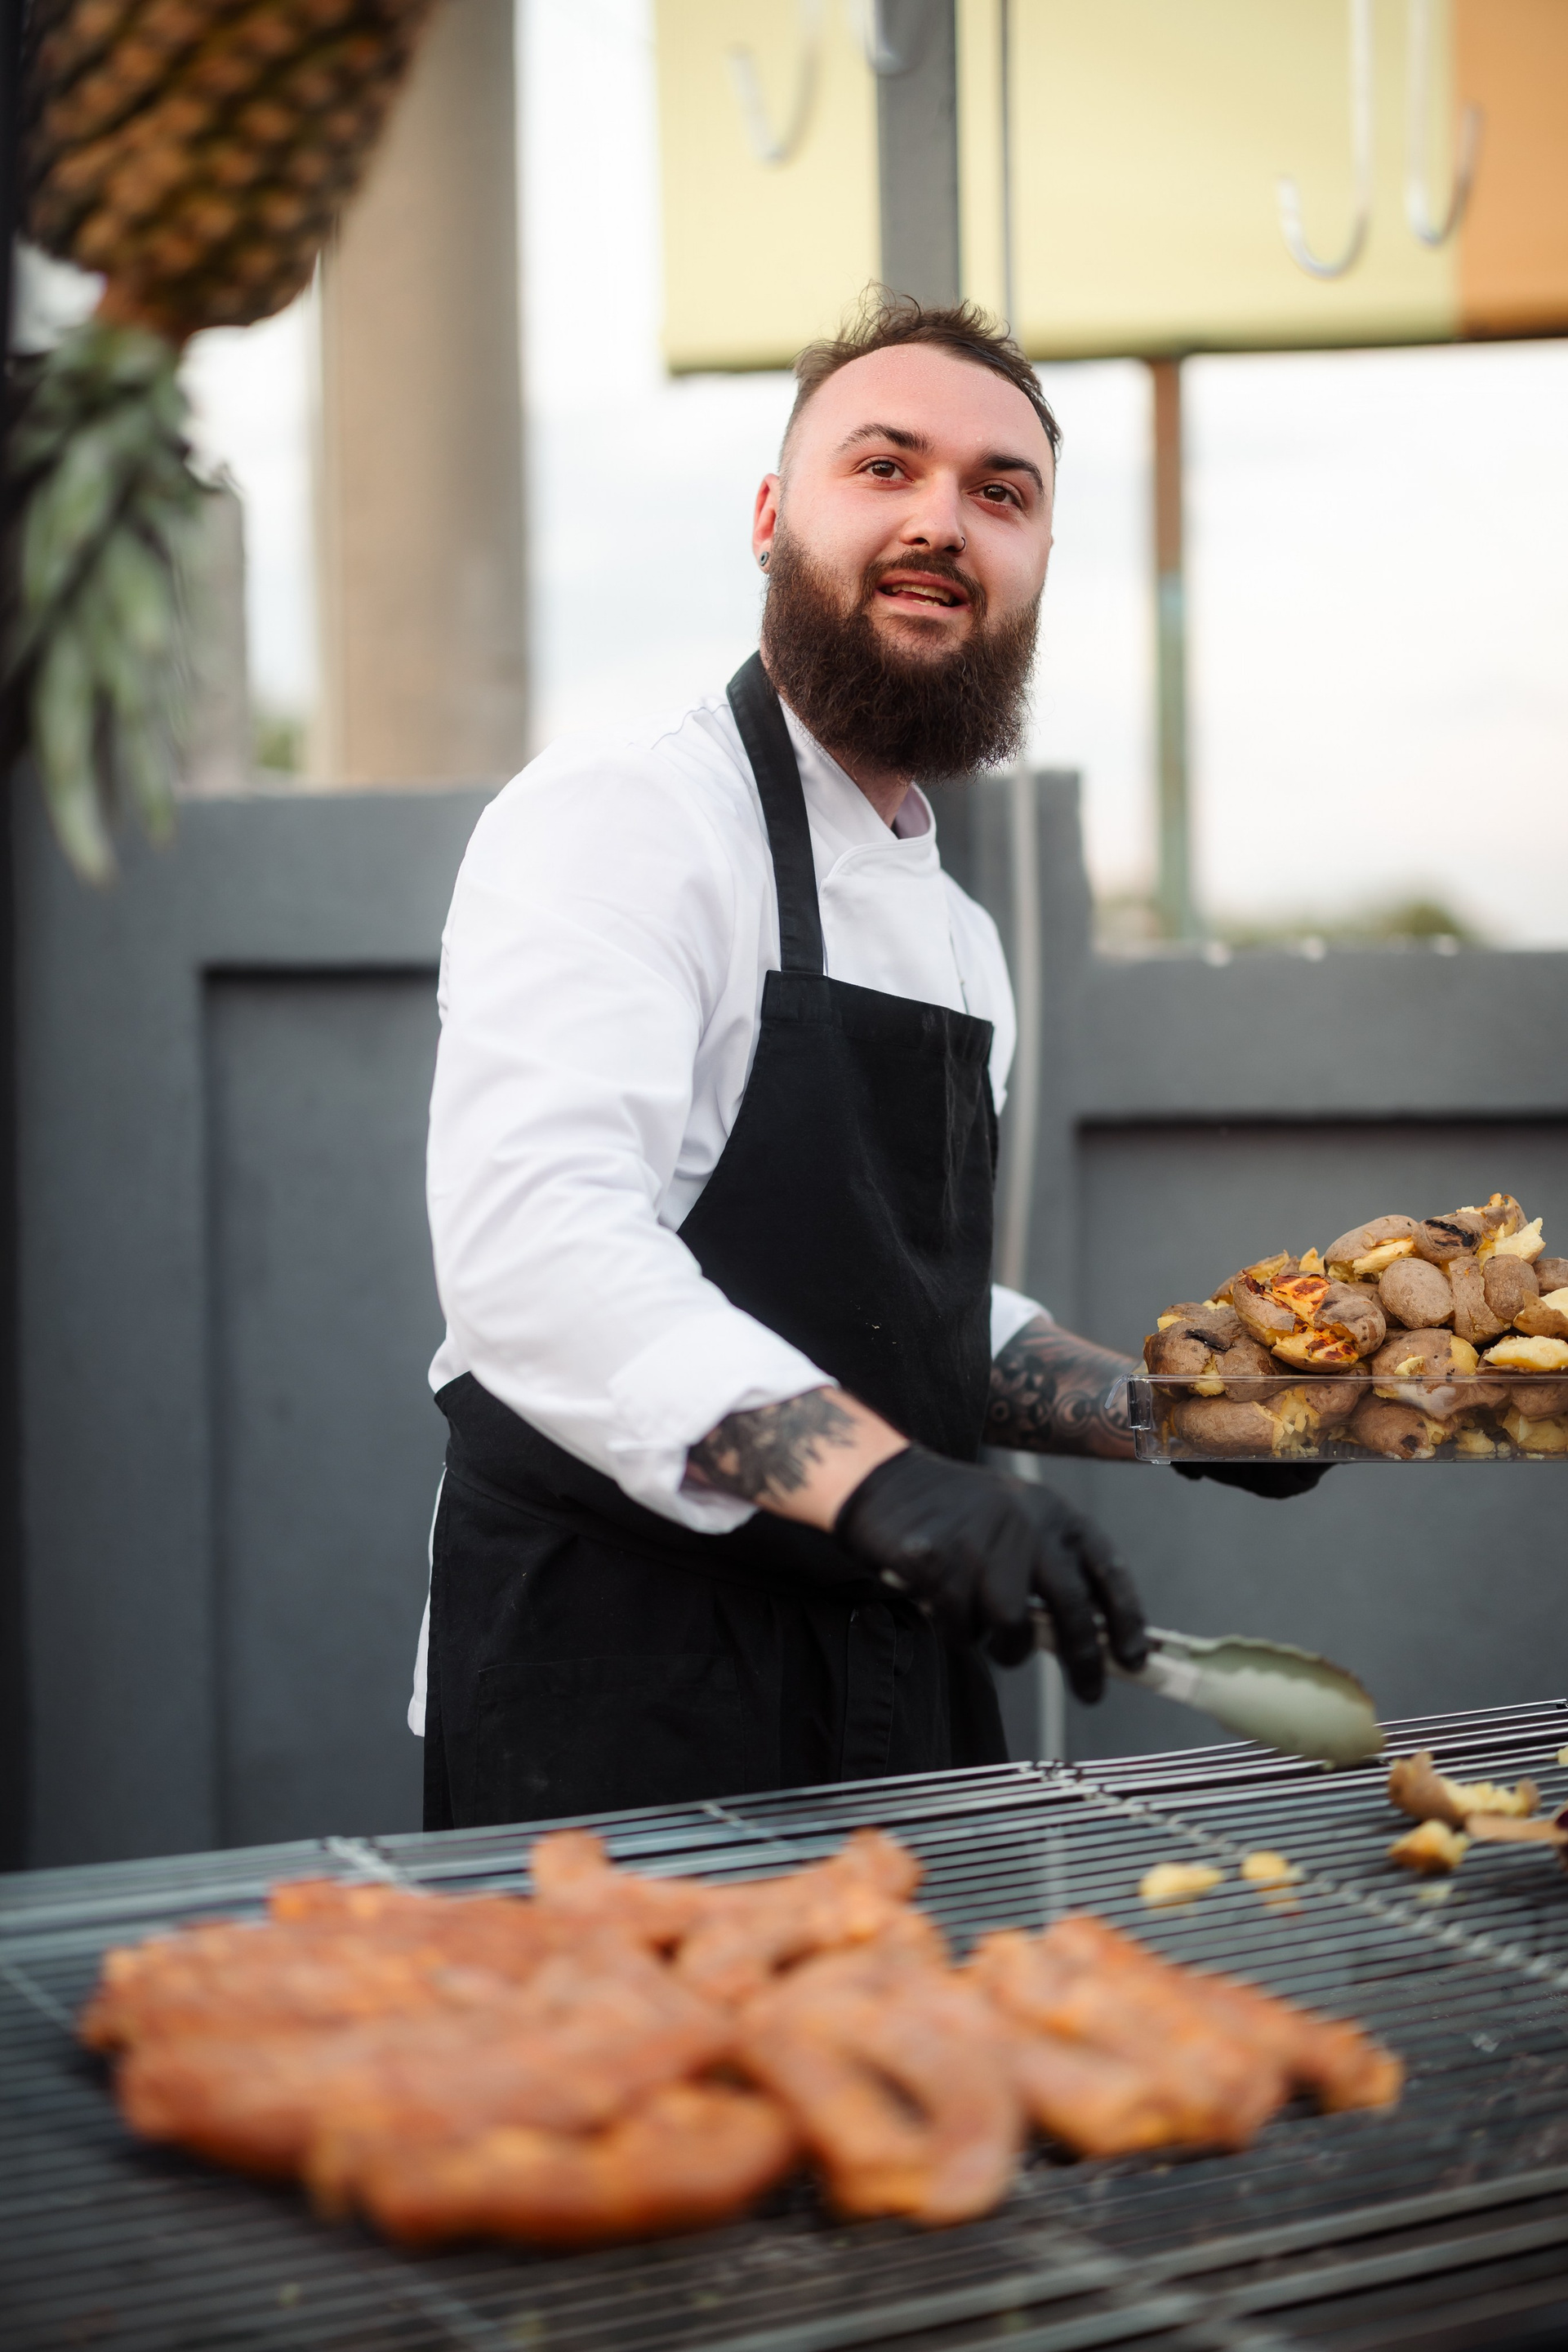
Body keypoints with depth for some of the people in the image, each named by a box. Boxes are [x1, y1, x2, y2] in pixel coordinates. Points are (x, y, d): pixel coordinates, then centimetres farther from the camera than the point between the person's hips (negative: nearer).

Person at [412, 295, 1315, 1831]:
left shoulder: (957, 936, 16)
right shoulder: (615, 819, -11)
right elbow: (538, 1239, -27)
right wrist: (881, 1478, -38)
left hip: (899, 1685, 8)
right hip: (614, 1671, -8)